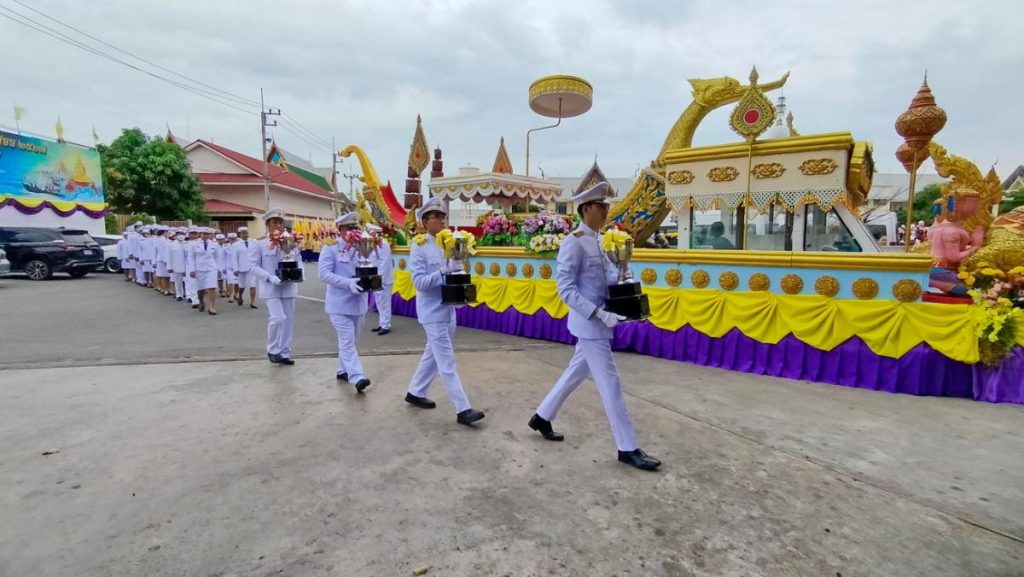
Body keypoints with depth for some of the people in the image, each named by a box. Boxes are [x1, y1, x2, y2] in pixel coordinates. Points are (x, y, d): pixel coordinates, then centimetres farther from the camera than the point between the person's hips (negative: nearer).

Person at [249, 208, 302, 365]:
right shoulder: (259, 244, -3)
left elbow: (299, 262, 12)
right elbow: (253, 266, -7)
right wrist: (270, 277, -21)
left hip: (288, 287, 4)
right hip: (271, 288, -4)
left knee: (288, 321, 8)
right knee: (278, 318, -15)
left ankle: (285, 353, 22)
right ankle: (272, 350, 8)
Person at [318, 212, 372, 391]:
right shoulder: (330, 248, -7)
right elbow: (324, 274, -16)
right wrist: (348, 283, -29)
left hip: (358, 302, 6)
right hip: (339, 303, -6)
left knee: (349, 340, 16)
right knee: (347, 341, -9)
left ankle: (343, 370, 31)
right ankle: (357, 377, -13)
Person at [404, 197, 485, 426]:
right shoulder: (419, 247, -10)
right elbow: (419, 281, -18)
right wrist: (443, 274, -29)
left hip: (448, 310, 7)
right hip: (433, 312, -7)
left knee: (432, 355, 19)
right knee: (447, 362, -4)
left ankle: (415, 393, 36)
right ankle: (463, 410, 1)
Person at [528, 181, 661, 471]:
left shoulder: (596, 242, 12)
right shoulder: (573, 243, -16)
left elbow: (610, 276, 13)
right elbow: (565, 289, -20)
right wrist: (600, 314, -24)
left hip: (595, 324, 9)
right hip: (590, 324, -9)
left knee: (576, 373, 19)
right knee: (610, 384, -2)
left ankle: (541, 418, 35)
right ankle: (628, 449, 11)